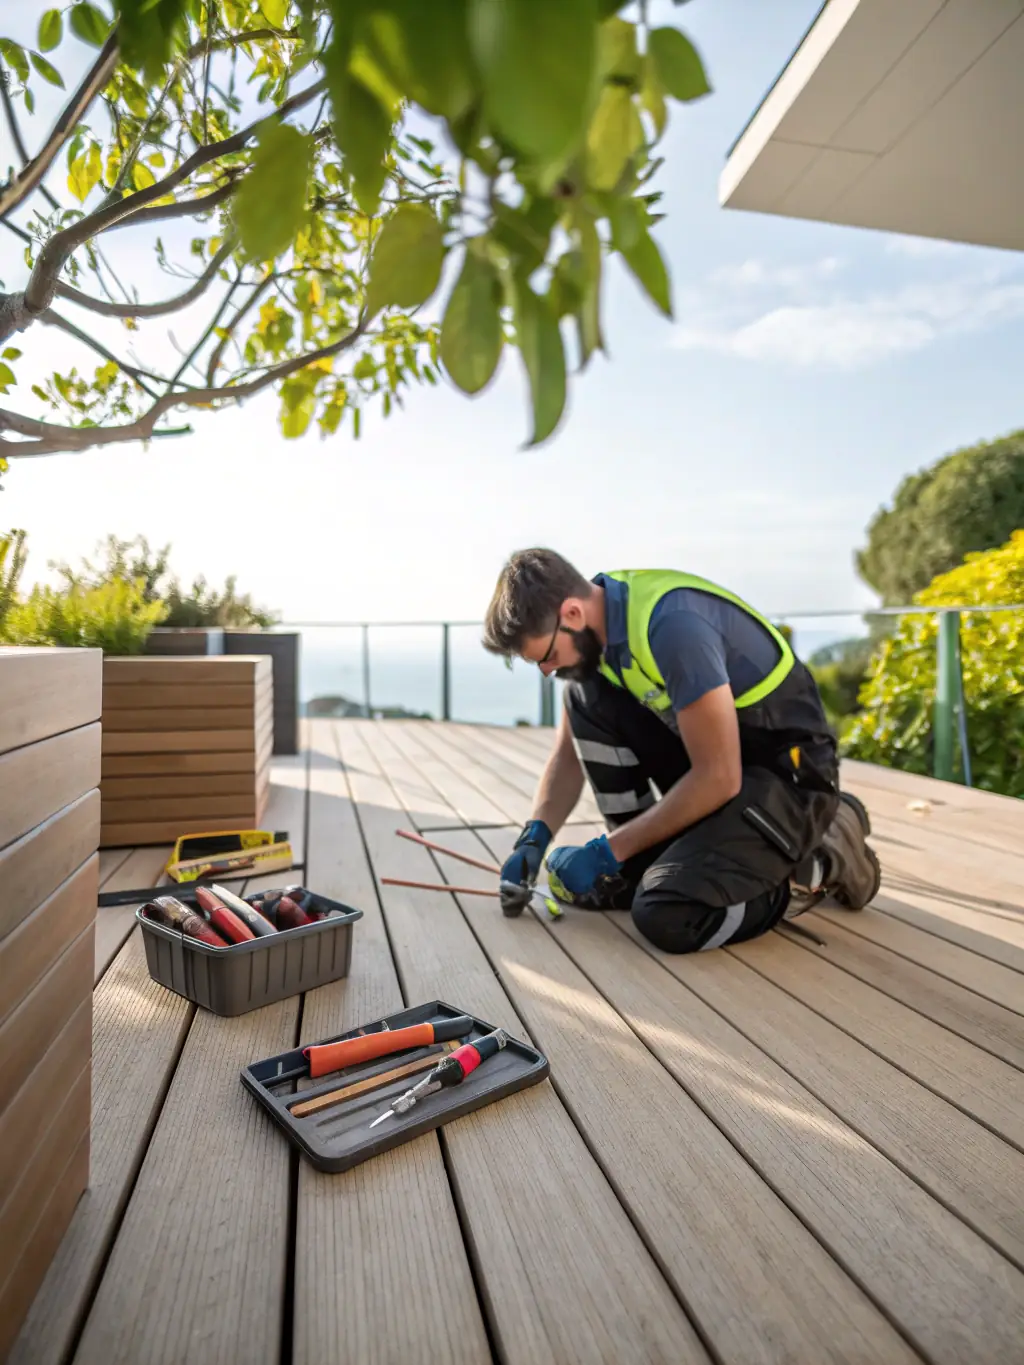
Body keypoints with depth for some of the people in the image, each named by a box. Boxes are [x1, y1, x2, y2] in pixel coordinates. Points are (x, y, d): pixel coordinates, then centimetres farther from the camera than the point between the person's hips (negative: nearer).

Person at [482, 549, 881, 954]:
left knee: (665, 914, -24)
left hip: (788, 773, -8)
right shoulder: (597, 615, -3)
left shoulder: (672, 624, -29)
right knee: (586, 700, -6)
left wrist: (609, 851, -19)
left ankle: (822, 864, 1)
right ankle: (642, 861, 4)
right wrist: (534, 837, -7)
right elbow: (569, 752, 6)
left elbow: (719, 777, -26)